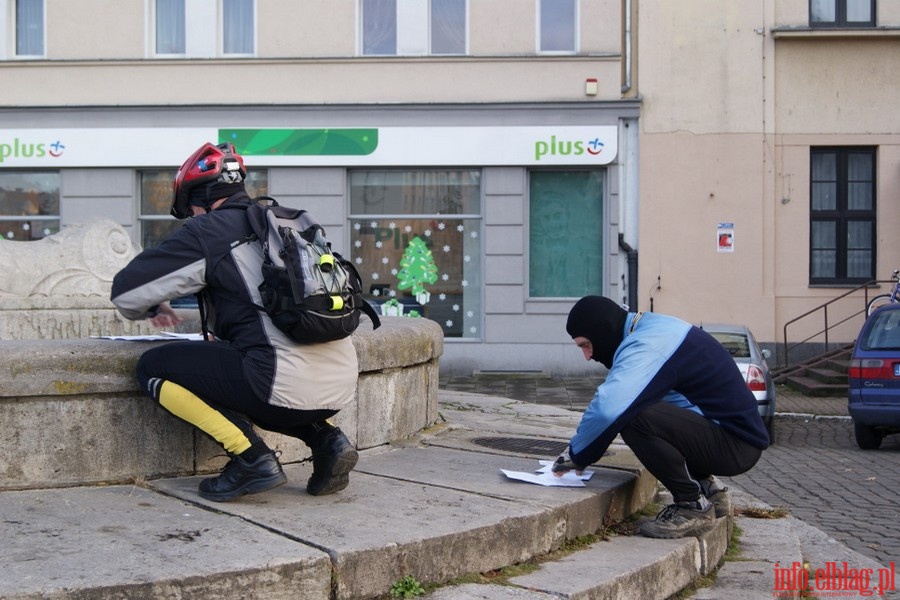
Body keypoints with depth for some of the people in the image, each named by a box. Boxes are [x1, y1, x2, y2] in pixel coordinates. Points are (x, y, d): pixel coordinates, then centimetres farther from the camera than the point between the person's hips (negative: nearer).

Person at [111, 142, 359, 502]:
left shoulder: (208, 230, 1)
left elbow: (126, 290, 5)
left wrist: (151, 309, 27)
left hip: (288, 384, -8)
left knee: (154, 368, 7)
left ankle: (251, 458, -3)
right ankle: (325, 439, 14)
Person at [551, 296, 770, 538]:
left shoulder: (646, 345, -21)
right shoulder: (649, 327, 11)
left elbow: (608, 408, -33)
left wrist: (576, 455, -17)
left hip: (738, 444, -10)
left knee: (634, 417, -26)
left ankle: (693, 505, -8)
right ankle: (707, 489, 18)